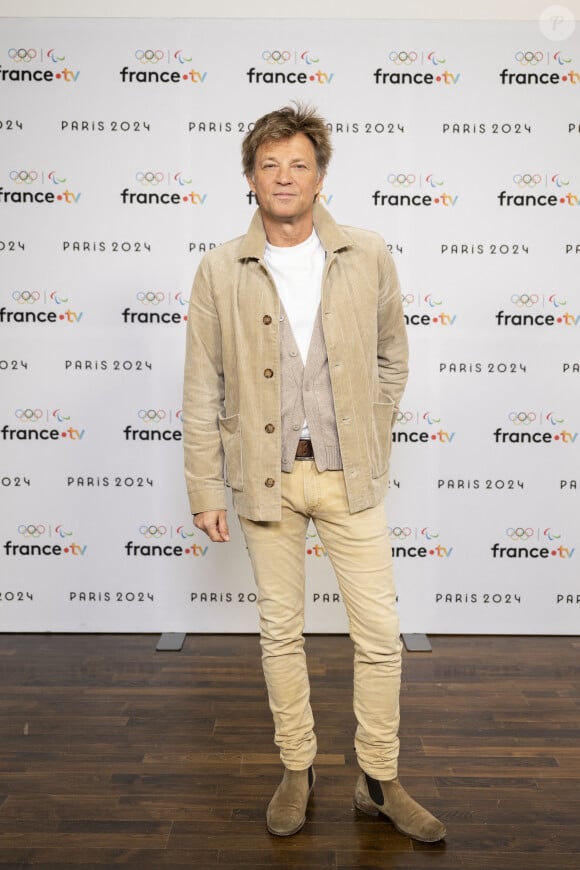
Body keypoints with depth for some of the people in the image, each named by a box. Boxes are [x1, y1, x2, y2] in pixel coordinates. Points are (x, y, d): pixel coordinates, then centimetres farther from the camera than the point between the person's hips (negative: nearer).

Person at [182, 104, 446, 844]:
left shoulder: (369, 256, 0)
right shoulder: (220, 270, -2)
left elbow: (392, 356, 12)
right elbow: (202, 387, -1)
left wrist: (372, 439, 7)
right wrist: (205, 489, -2)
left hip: (348, 474, 1)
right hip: (265, 475, 0)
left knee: (380, 634, 5)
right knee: (280, 631, 12)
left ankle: (378, 781, 27)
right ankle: (297, 770, 33)